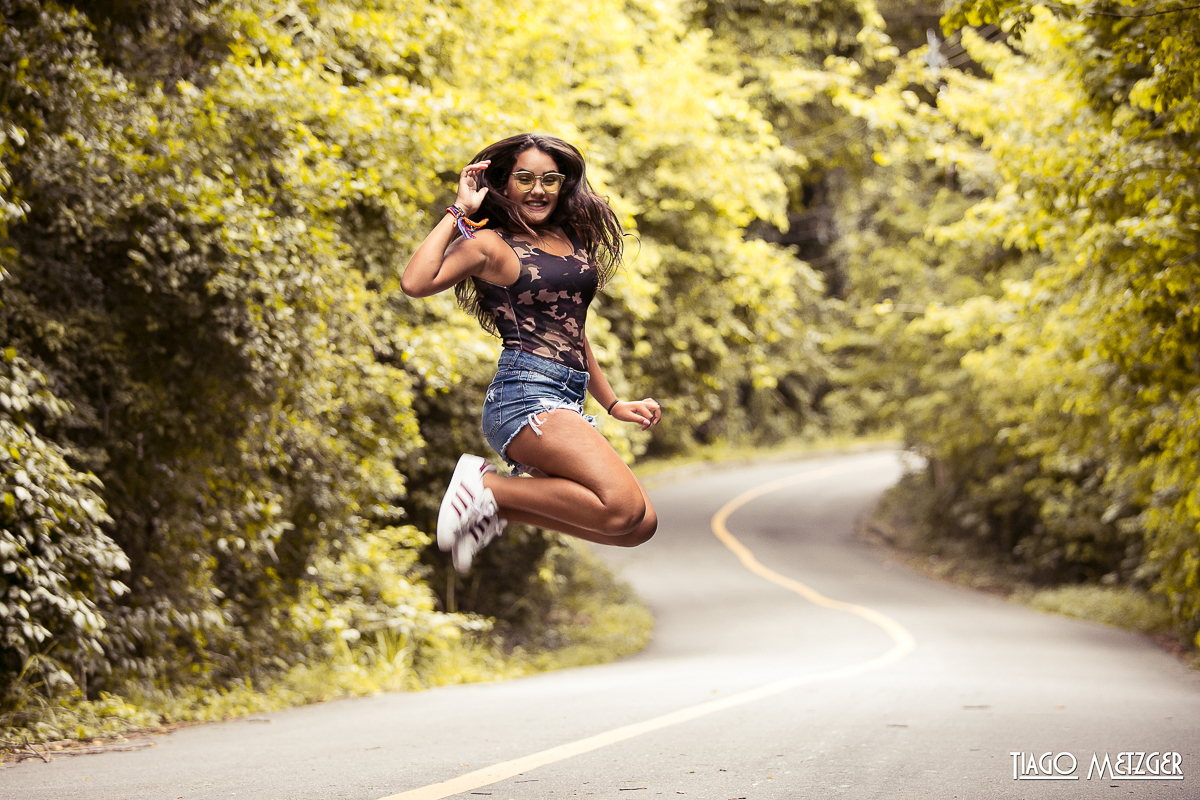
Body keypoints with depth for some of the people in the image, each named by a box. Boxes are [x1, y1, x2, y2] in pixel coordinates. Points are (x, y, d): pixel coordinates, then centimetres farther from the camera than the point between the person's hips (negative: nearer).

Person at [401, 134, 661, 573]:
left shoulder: (570, 238, 20)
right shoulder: (488, 243, 1)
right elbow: (414, 283, -17)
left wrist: (613, 403, 30)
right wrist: (458, 211, -7)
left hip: (566, 405, 8)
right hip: (525, 396, -8)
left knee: (642, 525, -4)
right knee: (624, 507, -25)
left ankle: (497, 505, 3)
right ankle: (486, 485, -9)